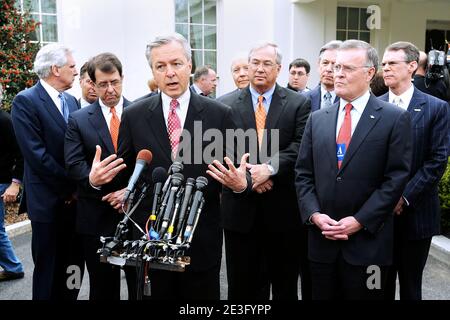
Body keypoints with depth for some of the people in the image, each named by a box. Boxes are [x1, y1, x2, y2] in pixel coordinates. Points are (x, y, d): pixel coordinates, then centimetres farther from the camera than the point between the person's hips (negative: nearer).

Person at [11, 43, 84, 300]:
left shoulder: (72, 101, 12)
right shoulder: (26, 101, -10)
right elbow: (35, 153, -16)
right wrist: (69, 188, -13)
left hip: (76, 199, 6)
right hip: (49, 202, -6)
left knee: (74, 267, 12)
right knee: (49, 270, 7)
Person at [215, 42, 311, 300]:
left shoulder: (299, 103, 3)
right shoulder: (226, 105, 5)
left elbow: (301, 147, -8)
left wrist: (269, 168, -22)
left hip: (283, 208, 0)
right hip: (240, 209, 1)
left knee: (285, 287, 14)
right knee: (242, 286, 12)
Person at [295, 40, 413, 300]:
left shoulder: (395, 119, -3)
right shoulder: (317, 119, 9)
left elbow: (396, 178, -8)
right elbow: (303, 174, 8)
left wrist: (360, 221, -14)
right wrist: (314, 215, -6)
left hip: (368, 242, -3)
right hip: (322, 240, 4)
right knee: (323, 296, 13)